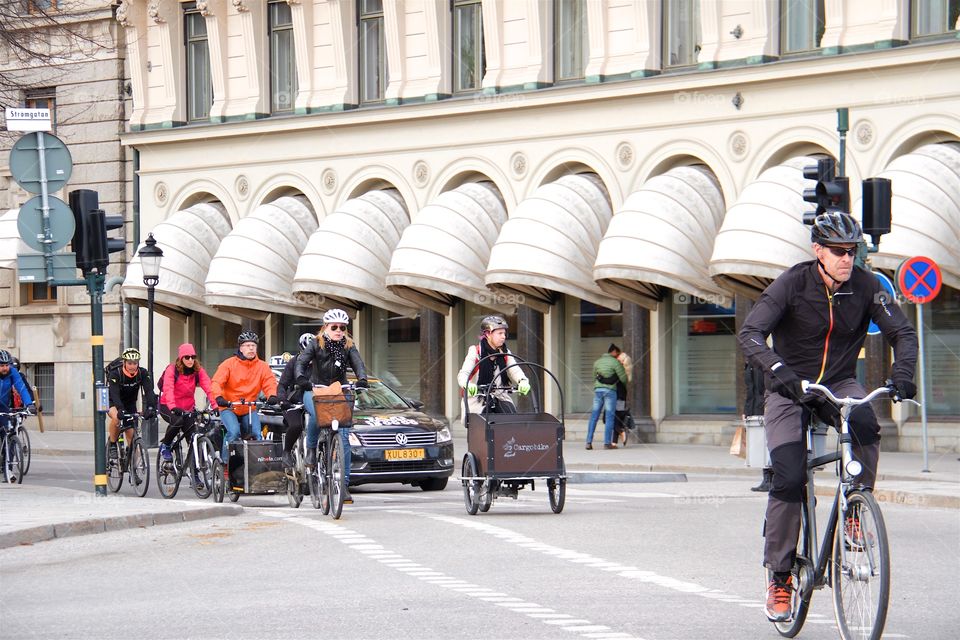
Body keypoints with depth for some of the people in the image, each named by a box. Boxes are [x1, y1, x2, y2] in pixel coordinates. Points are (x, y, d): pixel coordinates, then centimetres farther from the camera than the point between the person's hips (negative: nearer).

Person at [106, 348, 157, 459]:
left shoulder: (143, 373, -18)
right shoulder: (115, 374, -27)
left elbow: (149, 391, -30)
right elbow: (114, 394, -40)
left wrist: (150, 408, -48)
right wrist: (121, 410, -57)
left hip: (130, 405, 3)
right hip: (113, 403, -3)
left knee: (132, 439, -5)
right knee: (116, 417, -37)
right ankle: (112, 446, -16)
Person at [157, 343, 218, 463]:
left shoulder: (198, 371, -6)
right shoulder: (172, 369, -15)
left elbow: (208, 388, -19)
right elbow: (168, 389, -28)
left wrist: (215, 405, -35)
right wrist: (173, 407, -46)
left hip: (188, 408, 3)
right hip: (167, 407, -3)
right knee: (178, 421, -32)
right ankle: (165, 445, -6)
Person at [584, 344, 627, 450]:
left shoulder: (597, 362, 15)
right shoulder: (615, 362, -4)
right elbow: (623, 378, -2)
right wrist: (625, 387, 17)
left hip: (598, 389, 5)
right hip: (610, 390, -5)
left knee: (594, 416, 6)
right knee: (609, 417, -1)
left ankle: (589, 442, 2)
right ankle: (607, 443, -5)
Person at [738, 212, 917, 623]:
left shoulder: (865, 286, -8)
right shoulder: (793, 283, -15)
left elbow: (901, 332, -10)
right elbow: (749, 334, -24)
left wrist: (903, 371, -31)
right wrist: (776, 368, -44)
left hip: (839, 384, 2)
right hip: (790, 388, -2)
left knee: (866, 425, -34)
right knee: (789, 478, -17)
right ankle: (779, 576, -4)